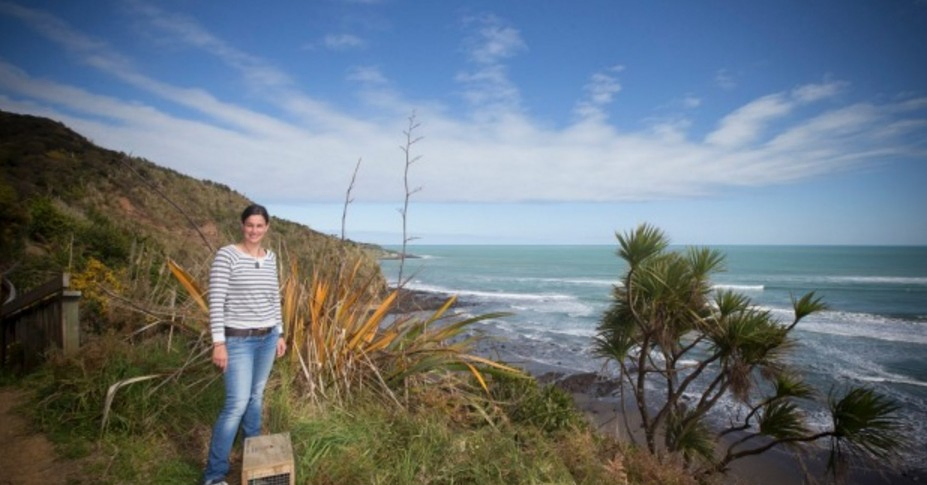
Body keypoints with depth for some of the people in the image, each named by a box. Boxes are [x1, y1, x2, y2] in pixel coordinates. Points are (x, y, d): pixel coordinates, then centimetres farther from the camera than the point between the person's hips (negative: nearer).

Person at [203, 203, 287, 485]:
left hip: (267, 338, 6)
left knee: (256, 396, 17)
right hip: (238, 340, -5)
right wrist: (218, 343, -18)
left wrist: (280, 334, 13)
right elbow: (216, 301, -15)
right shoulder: (226, 255, -12)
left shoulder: (270, 258, 6)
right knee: (237, 404, -7)